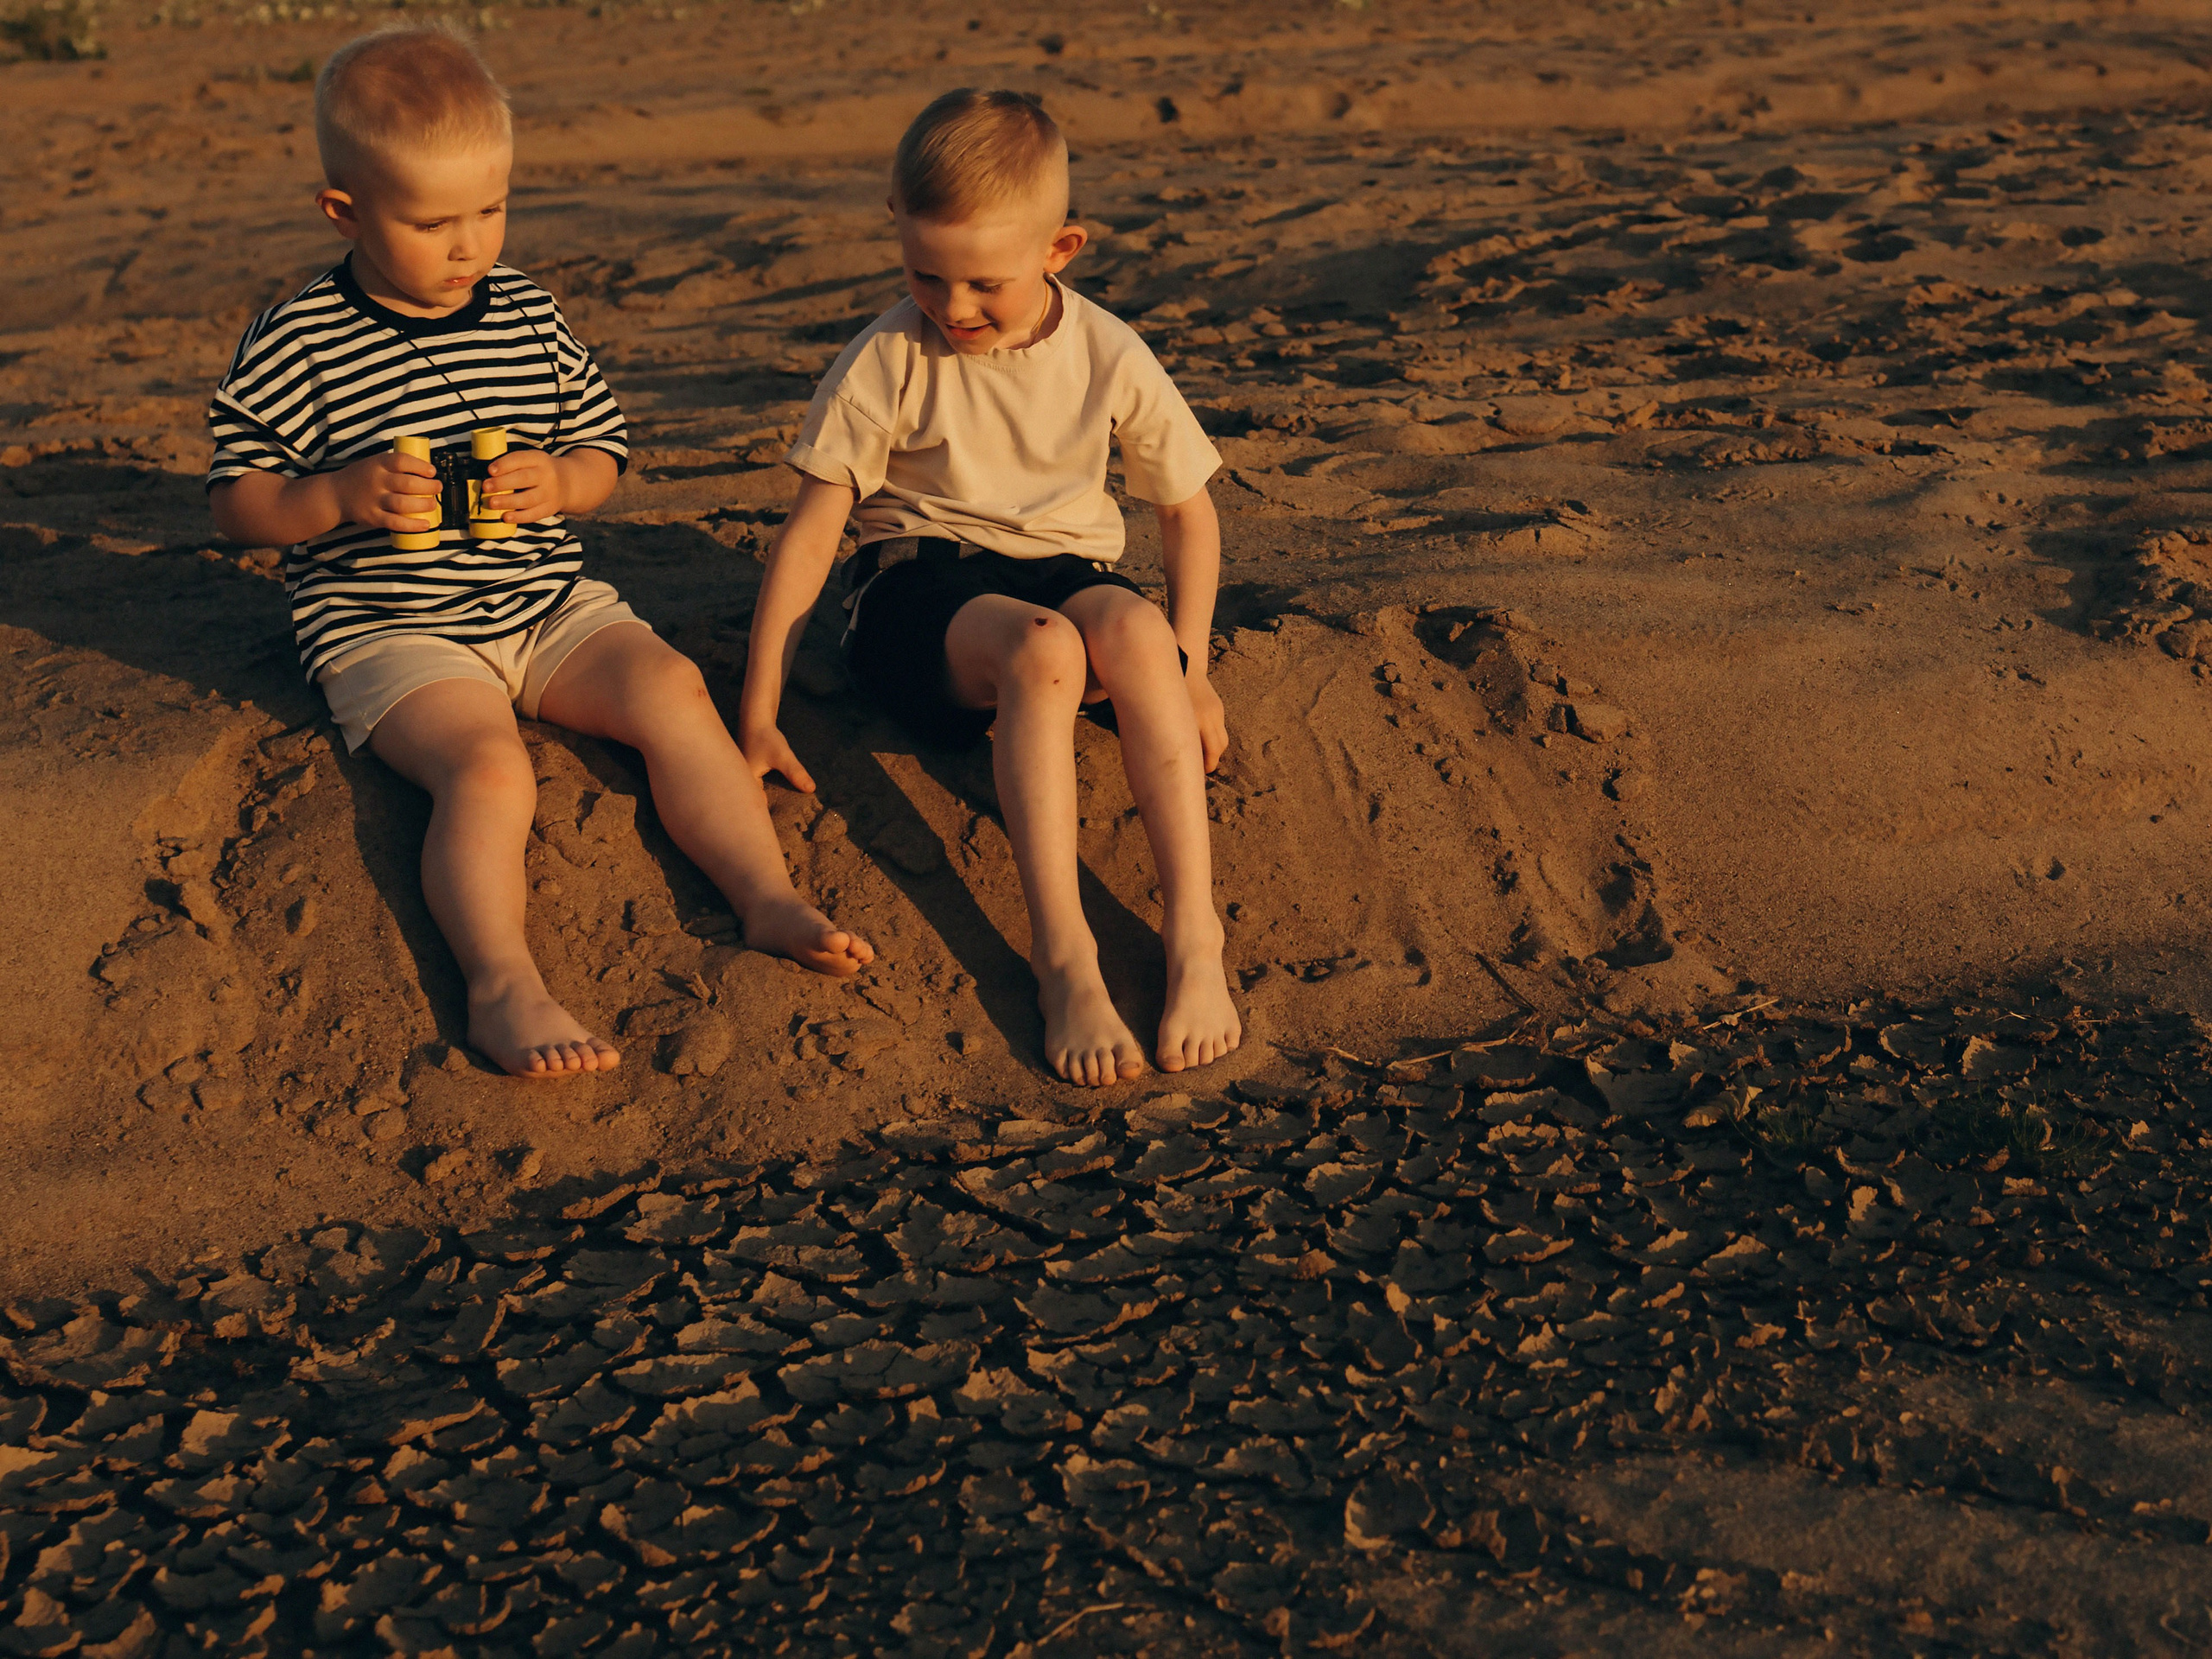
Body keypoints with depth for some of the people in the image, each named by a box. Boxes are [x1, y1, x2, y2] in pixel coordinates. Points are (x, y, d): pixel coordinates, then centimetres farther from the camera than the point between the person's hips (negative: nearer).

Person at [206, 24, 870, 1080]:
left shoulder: (529, 316, 8)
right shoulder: (295, 346, -5)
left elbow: (603, 449, 17)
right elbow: (235, 506, -1)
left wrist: (560, 483, -7)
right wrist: (340, 497, -20)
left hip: (548, 603, 5)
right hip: (389, 628, -4)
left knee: (671, 688, -19)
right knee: (487, 766, -31)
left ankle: (767, 895, -20)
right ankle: (501, 983, -40)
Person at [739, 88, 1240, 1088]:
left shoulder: (1109, 357, -1)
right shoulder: (888, 360, -7)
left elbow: (1188, 513, 10)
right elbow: (811, 530, -6)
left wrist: (1187, 667, 0)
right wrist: (758, 713, -9)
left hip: (1065, 570, 2)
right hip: (917, 583, -2)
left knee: (1134, 630, -36)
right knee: (1041, 650, -38)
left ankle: (1191, 925, -38)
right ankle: (1060, 950, -43)